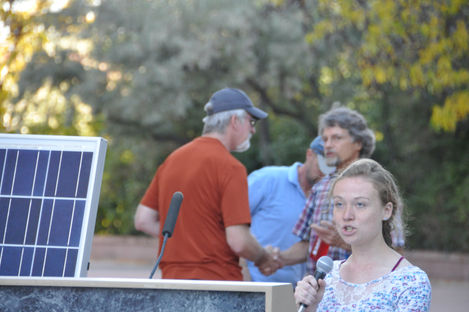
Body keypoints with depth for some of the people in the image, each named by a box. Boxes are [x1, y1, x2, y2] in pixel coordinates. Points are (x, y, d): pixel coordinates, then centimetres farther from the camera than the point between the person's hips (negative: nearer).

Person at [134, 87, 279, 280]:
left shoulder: (172, 159, 11)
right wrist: (264, 259, 3)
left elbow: (142, 220, 13)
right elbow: (238, 241, -16)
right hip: (216, 280, -7)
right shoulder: (230, 167, -11)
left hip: (171, 278, 7)